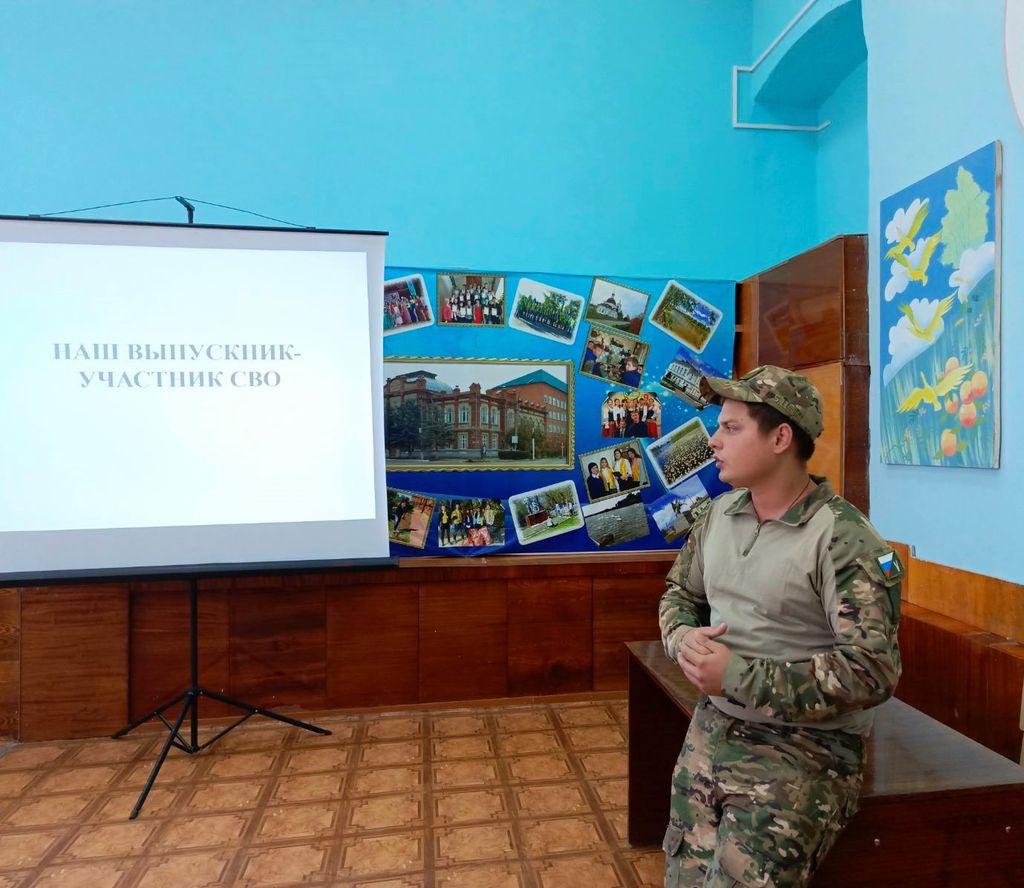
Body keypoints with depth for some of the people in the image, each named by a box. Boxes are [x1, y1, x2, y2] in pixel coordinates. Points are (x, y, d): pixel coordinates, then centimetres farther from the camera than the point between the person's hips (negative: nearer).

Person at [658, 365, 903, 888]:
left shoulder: (841, 538, -19)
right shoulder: (720, 513, 2)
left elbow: (872, 670, -24)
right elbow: (679, 592, 13)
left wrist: (737, 676, -24)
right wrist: (683, 638, -11)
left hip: (803, 749, -6)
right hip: (711, 730, 6)